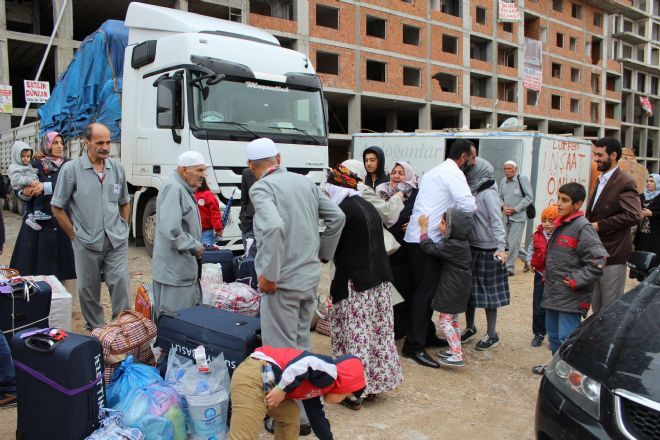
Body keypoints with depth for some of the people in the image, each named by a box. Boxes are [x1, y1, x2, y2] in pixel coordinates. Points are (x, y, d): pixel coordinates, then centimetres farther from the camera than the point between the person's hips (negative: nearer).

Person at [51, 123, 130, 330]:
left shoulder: (117, 168, 6)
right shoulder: (71, 169, -5)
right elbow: (57, 208, 0)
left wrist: (123, 229, 10)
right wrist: (74, 235, 0)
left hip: (117, 242, 2)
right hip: (86, 243, -2)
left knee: (120, 283, -2)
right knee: (88, 289, 10)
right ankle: (95, 327, 26)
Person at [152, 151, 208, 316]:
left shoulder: (184, 189, 15)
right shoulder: (173, 188, -18)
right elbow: (171, 230, -28)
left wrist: (200, 245, 14)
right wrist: (195, 247, -17)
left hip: (186, 267, 11)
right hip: (174, 270, -10)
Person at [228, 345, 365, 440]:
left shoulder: (317, 386, 28)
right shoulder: (330, 373, -2)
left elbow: (317, 416, 42)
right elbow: (305, 361, -21)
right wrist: (283, 389, -18)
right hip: (254, 378, -10)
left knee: (290, 415, 24)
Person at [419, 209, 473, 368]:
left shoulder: (453, 246, -25)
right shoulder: (460, 241, 3)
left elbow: (429, 247, -23)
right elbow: (439, 247, 16)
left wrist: (423, 228, -15)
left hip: (452, 289, -10)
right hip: (458, 287, 10)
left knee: (445, 321, -3)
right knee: (452, 319, 20)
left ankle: (457, 356, -2)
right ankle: (455, 349, 30)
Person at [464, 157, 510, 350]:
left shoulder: (488, 194, -14)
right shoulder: (473, 192, 8)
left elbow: (497, 222, -21)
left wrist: (500, 248, -30)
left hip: (487, 251, -7)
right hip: (471, 248, 7)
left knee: (487, 291, 3)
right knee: (469, 289, 14)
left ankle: (492, 334, 16)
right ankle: (470, 327, 29)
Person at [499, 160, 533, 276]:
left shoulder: (522, 179, -9)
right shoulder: (503, 181, 6)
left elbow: (529, 197, -9)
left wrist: (515, 209, -14)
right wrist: (503, 207, -6)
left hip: (518, 216, -6)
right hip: (506, 217, 6)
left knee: (513, 242, -7)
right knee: (508, 243, 12)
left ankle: (509, 268, 5)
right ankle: (527, 258, 34)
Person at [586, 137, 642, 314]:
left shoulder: (624, 182, -12)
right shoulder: (601, 180, 16)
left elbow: (634, 215, -23)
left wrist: (600, 225, -19)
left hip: (613, 254, -9)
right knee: (596, 305, 16)